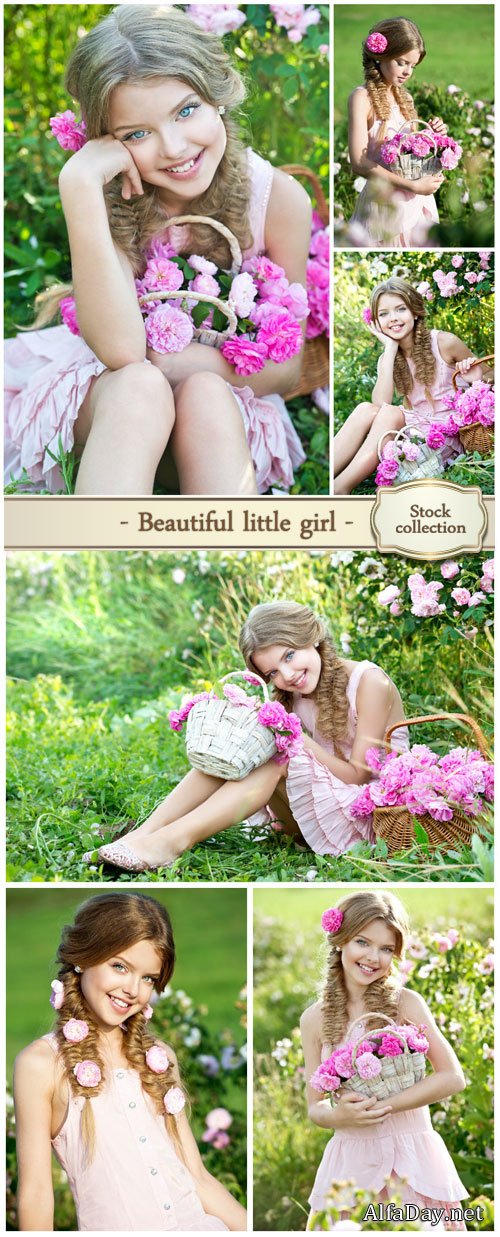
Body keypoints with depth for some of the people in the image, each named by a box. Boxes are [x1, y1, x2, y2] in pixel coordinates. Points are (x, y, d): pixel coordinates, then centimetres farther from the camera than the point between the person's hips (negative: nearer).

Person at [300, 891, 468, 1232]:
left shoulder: (406, 1002, -5)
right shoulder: (315, 1019, 0)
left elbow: (452, 1078, -8)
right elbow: (315, 1107, 5)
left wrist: (381, 1106, -16)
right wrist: (339, 1116, -18)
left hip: (412, 1158, -1)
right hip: (351, 1159, 1)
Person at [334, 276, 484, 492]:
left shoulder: (444, 342, -4)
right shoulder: (387, 358, 7)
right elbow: (380, 404, -13)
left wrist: (475, 378, -18)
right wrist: (390, 350, -10)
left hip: (446, 436, -4)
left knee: (390, 414, -29)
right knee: (366, 409, -24)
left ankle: (340, 487, -40)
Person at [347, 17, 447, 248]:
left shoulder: (404, 97, 11)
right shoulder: (362, 97, -10)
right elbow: (359, 163, -18)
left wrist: (430, 135, 0)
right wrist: (413, 186, -22)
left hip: (417, 201, 7)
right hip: (383, 201, -7)